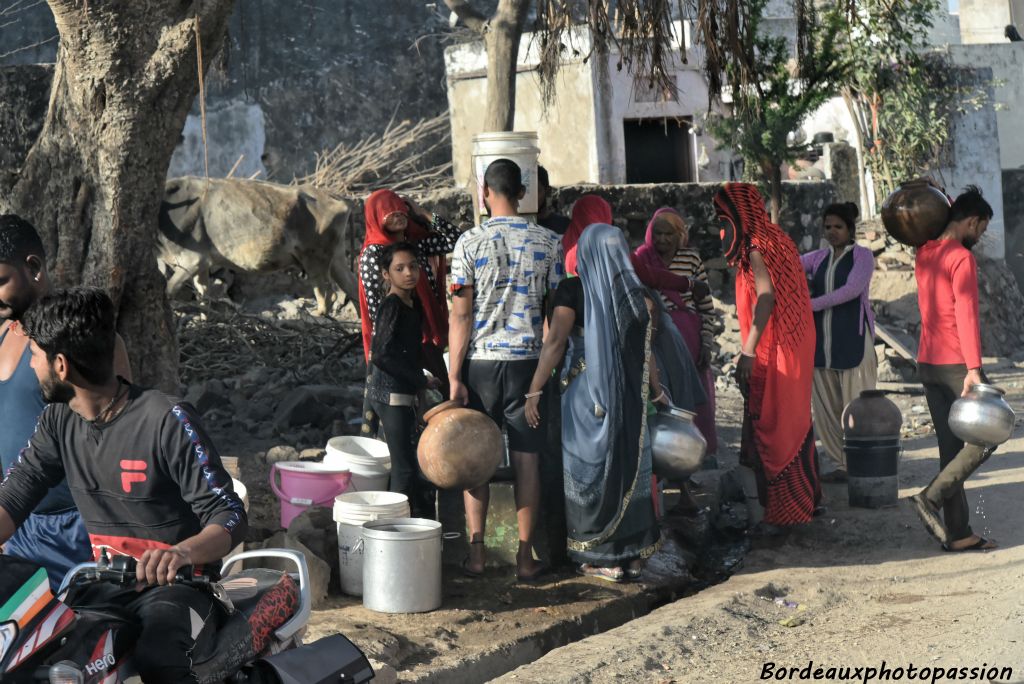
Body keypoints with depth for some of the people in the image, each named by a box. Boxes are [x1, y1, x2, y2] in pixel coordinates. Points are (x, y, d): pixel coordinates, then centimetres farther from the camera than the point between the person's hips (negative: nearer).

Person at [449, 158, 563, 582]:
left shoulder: (470, 243, -5)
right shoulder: (547, 243, 0)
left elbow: (461, 315, -7)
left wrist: (455, 377, -4)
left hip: (480, 361, -1)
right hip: (527, 360, 1)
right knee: (526, 458, 5)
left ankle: (476, 554, 8)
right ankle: (525, 557, 7)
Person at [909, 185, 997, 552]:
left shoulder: (924, 253, 11)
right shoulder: (961, 258, -13)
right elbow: (966, 314, -21)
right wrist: (974, 368, -26)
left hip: (927, 364, 8)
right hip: (956, 365, -8)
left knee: (951, 447, 8)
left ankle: (958, 533, 7)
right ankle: (932, 496, -11)